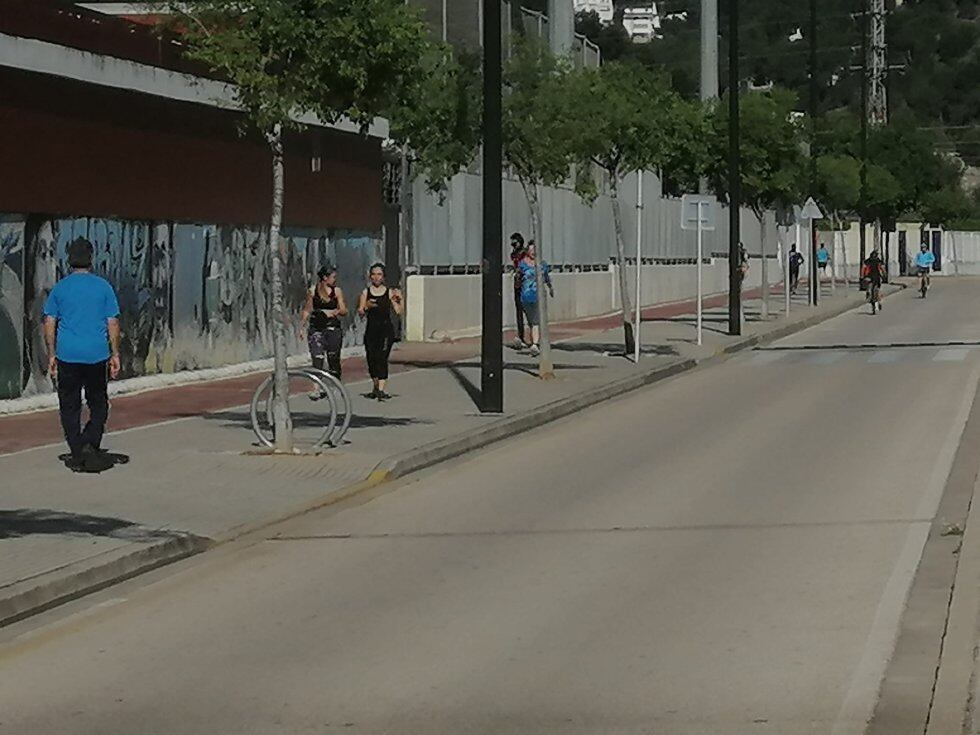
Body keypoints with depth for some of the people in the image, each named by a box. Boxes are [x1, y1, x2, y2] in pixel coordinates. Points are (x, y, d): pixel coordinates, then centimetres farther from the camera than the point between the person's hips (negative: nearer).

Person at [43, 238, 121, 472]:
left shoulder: (59, 288, 4)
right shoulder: (103, 286, 1)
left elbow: (49, 323, 2)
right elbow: (113, 323, 0)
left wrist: (51, 355, 9)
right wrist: (115, 354, 6)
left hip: (67, 356, 1)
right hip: (97, 355, -1)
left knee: (70, 406, 8)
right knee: (98, 404, 12)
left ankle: (78, 456, 6)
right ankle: (90, 443, -8)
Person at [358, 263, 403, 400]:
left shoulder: (390, 292, 3)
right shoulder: (366, 293, 7)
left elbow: (398, 311, -1)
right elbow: (360, 312, 3)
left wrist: (398, 300, -16)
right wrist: (366, 306, -16)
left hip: (386, 329, -3)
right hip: (371, 329, 3)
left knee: (381, 358, -15)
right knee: (371, 359, 6)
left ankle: (381, 390, -19)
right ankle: (376, 386, 28)